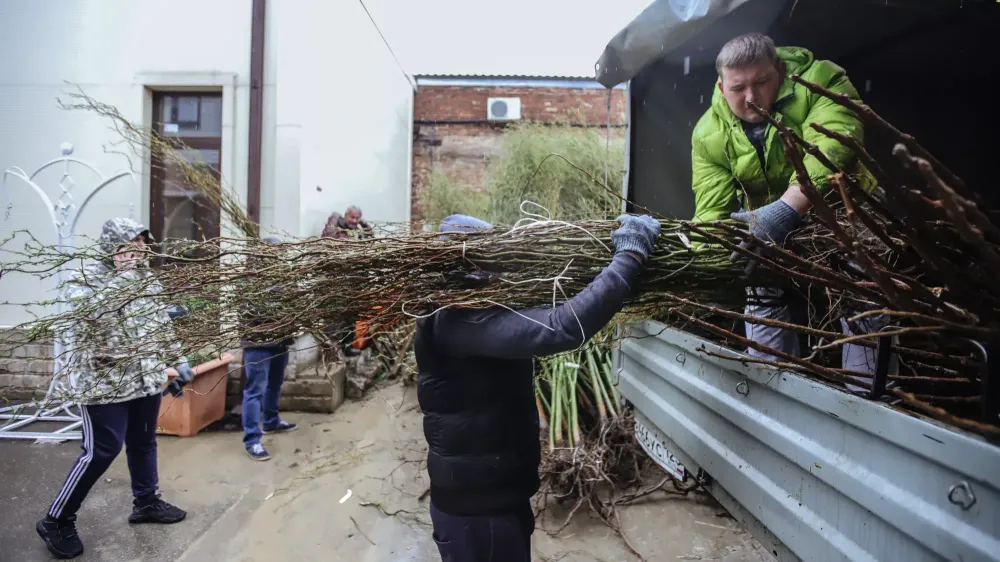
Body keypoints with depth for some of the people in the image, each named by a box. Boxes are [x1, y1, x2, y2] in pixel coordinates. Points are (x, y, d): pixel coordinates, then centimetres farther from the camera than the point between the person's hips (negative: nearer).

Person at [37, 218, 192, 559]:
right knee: (101, 450, -3)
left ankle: (146, 502, 35)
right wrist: (123, 275, -26)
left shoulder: (146, 279, 9)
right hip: (103, 382, -6)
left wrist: (177, 360, 15)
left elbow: (162, 325, 16)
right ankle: (57, 520, 17)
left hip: (146, 377, 7)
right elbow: (94, 309, -29)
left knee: (144, 442, 17)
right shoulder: (84, 279, -9)